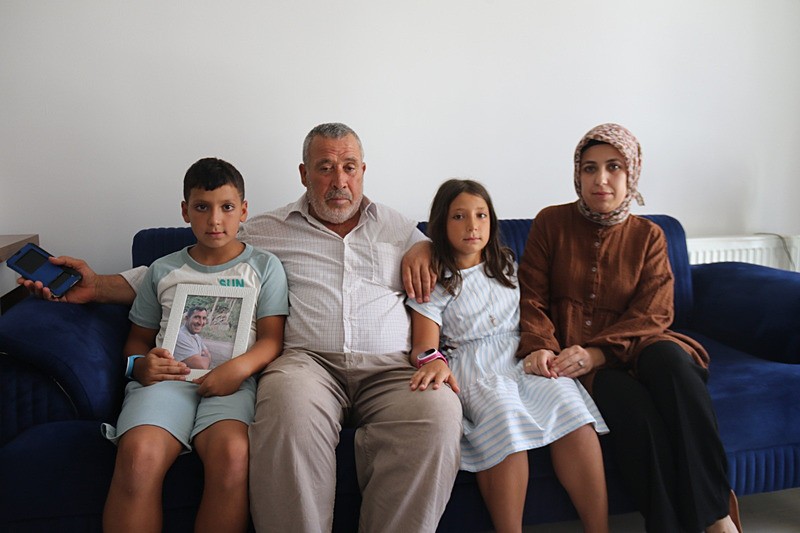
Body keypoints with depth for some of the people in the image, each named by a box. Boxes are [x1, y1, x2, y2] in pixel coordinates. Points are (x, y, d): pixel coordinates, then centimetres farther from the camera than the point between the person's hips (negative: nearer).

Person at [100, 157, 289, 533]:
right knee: (139, 454, -31)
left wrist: (239, 367, -12)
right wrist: (140, 364, 1)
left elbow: (272, 338, 8)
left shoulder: (264, 266, 15)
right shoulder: (163, 270, 22)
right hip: (165, 377, 2)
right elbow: (139, 339, 26)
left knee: (231, 452, -34)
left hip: (231, 380, -1)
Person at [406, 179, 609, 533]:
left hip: (519, 358, 4)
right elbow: (425, 344, -5)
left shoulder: (507, 267, 21)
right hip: (472, 368, -3)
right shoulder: (434, 282, 7)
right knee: (504, 412, -36)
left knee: (568, 401, -27)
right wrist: (433, 360, -27)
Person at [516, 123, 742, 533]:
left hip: (629, 349, 2)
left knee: (670, 359, -33)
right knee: (635, 407, -33)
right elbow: (531, 299, 1)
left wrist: (597, 352, -21)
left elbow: (652, 314, -3)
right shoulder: (551, 223, 5)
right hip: (569, 354, -2)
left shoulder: (648, 236, 8)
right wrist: (539, 347, -21)